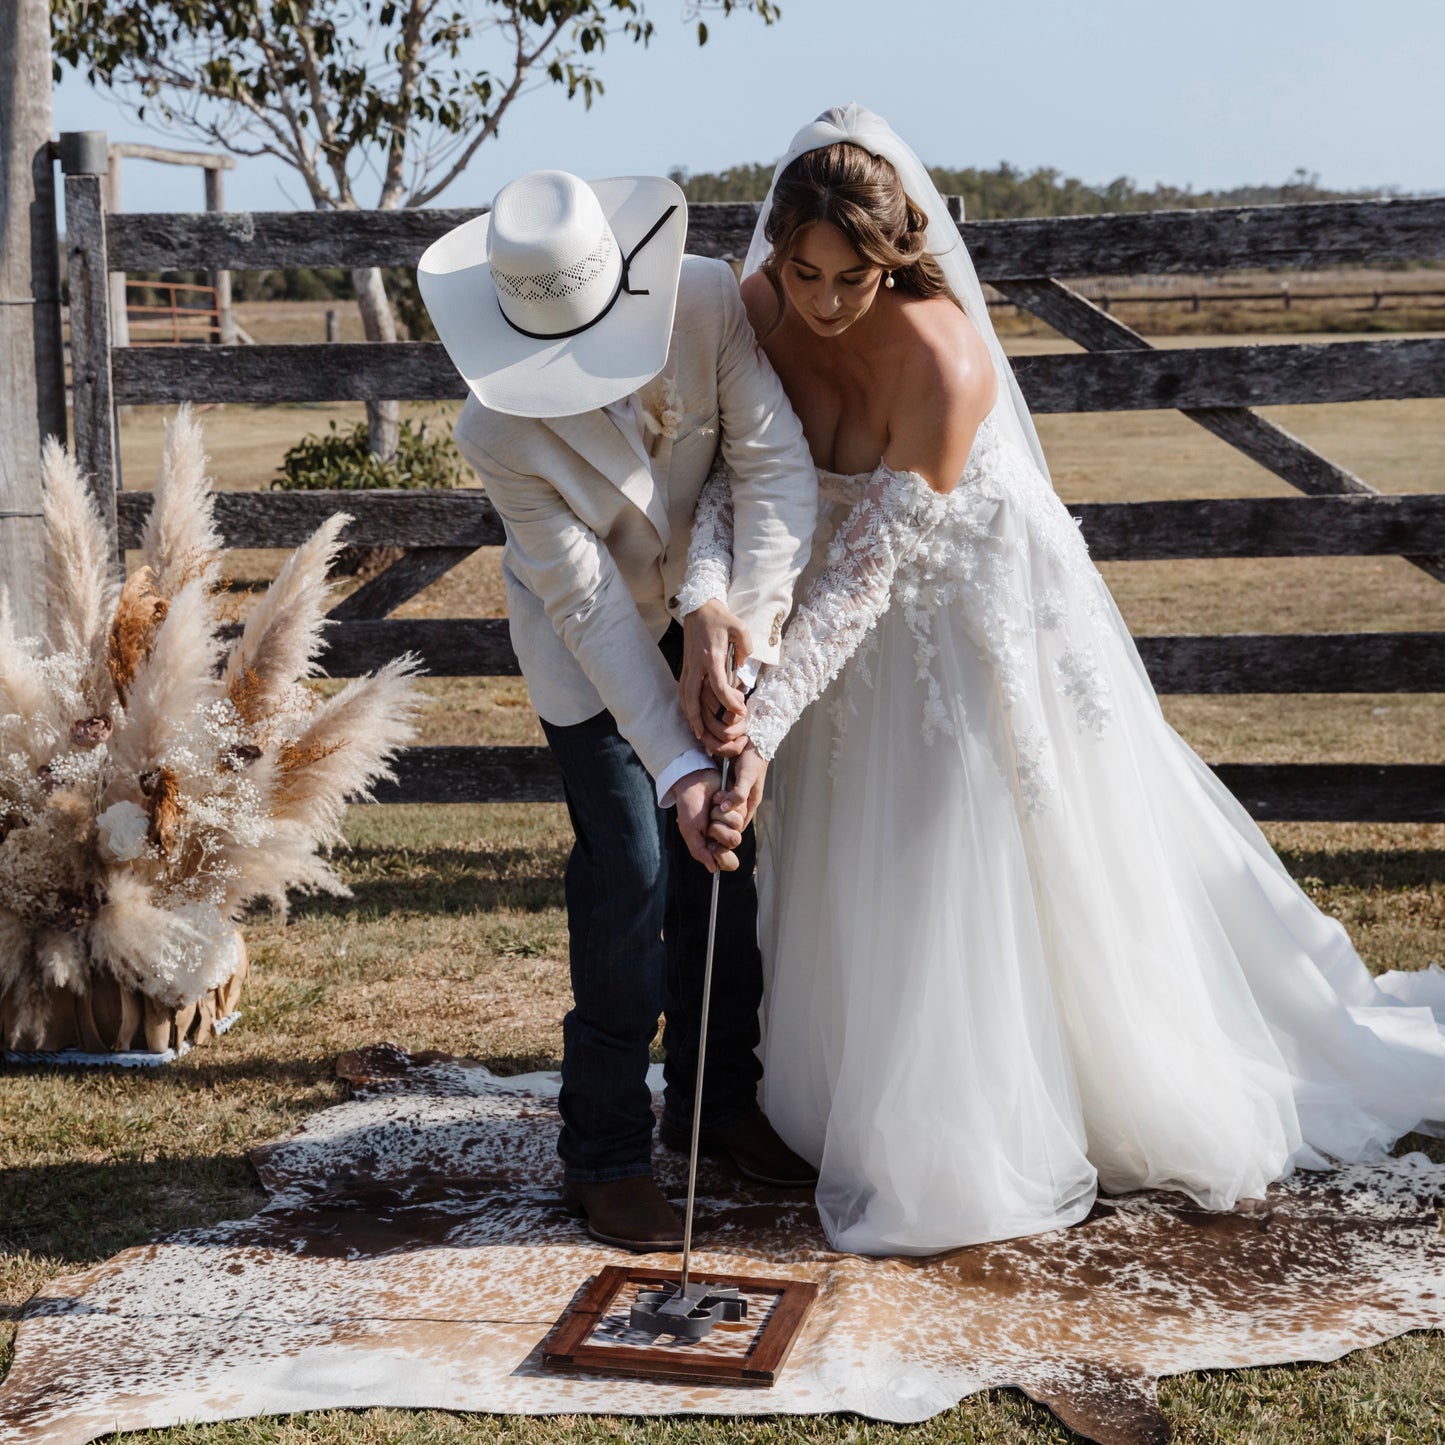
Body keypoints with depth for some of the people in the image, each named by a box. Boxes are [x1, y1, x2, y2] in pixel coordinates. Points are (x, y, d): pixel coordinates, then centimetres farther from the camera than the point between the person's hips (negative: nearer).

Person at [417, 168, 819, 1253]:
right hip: (588, 637, -3)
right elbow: (590, 609, -30)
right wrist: (677, 768, -34)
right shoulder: (499, 429, -32)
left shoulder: (707, 300, -28)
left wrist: (744, 615, -42)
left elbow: (777, 461, -27)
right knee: (629, 876, -9)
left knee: (722, 857, 10)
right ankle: (607, 1151, 5)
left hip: (711, 606, 4)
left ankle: (717, 1096, 28)